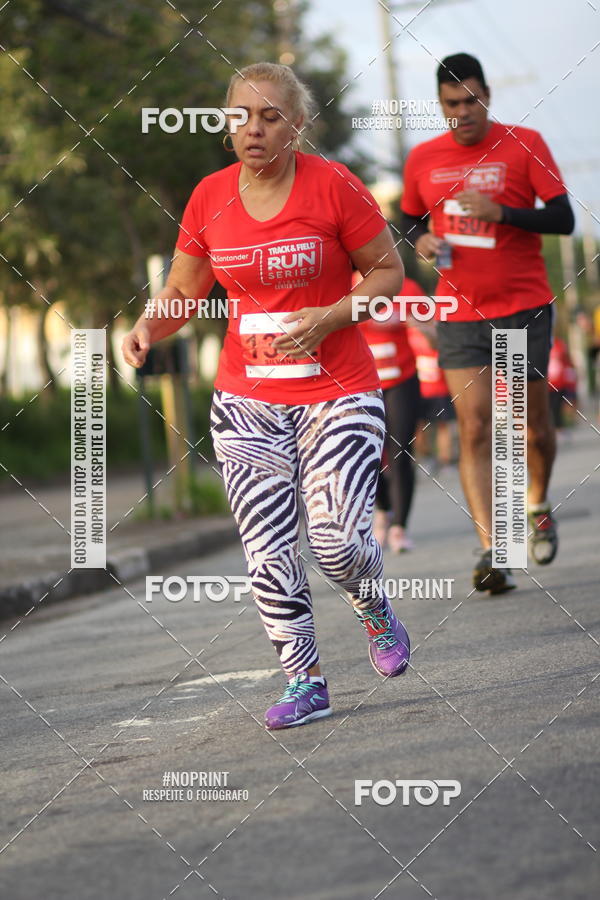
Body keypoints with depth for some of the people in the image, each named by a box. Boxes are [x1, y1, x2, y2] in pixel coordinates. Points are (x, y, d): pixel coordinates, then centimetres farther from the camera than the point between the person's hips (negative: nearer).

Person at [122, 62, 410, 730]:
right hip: (245, 401, 3)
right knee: (267, 553, -4)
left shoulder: (333, 186, -8)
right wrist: (147, 329, -9)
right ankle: (304, 682, 10)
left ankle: (376, 615, 22)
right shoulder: (210, 198, 2)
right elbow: (182, 292, 12)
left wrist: (329, 318, -16)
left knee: (339, 542, -12)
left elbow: (388, 272, 0)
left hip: (337, 393, -3)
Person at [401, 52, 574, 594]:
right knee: (475, 431, -10)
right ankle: (490, 551, -15)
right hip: (459, 317, 1)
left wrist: (501, 212, -21)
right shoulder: (423, 160, 5)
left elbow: (563, 219, -7)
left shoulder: (524, 144, -4)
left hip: (525, 310, -1)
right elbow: (409, 219, 21)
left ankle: (538, 507, 38)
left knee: (535, 427, 8)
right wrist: (421, 240, -3)